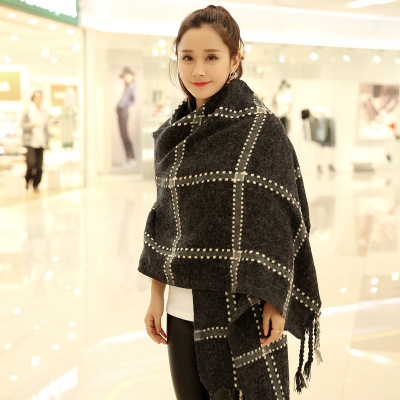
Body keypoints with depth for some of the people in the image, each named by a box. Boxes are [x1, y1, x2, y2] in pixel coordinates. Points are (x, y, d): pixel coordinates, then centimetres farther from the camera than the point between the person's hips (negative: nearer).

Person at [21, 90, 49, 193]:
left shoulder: (44, 112, 10)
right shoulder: (28, 111, -1)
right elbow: (23, 125, -4)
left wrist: (47, 142, 13)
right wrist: (32, 125, -22)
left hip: (41, 142, 4)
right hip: (30, 142, -4)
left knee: (39, 166, 1)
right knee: (31, 162, -17)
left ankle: (36, 185, 15)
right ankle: (28, 179, 10)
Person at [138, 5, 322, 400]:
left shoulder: (262, 127, -7)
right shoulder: (172, 134, 7)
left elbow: (282, 219, -7)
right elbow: (164, 218, 12)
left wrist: (276, 301, -11)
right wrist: (156, 294, 9)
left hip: (244, 308, -4)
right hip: (184, 308, 4)